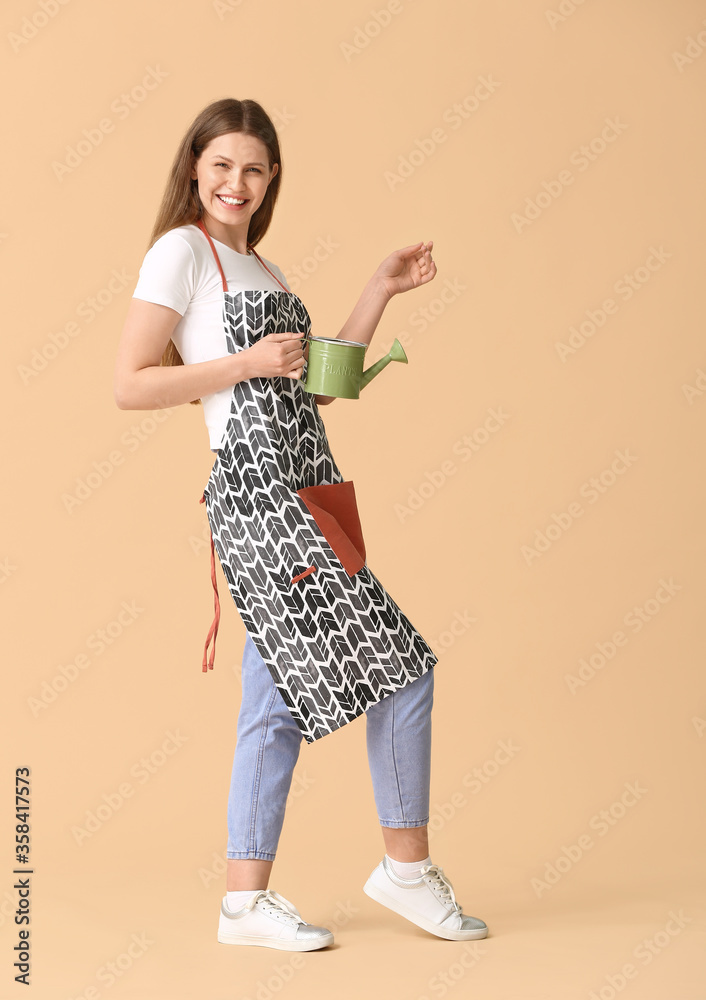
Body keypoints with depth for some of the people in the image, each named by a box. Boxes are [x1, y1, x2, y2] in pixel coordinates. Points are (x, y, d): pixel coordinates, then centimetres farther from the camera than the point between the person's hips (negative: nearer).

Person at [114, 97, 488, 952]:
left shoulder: (264, 272, 23)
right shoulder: (182, 251, -1)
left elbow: (322, 382, 19)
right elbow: (129, 385, -8)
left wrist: (383, 290, 16)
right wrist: (248, 362, -13)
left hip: (304, 490, 8)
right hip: (254, 487, -8)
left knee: (278, 698, 8)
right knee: (401, 662, -7)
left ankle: (246, 899, 15)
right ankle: (407, 867, 8)